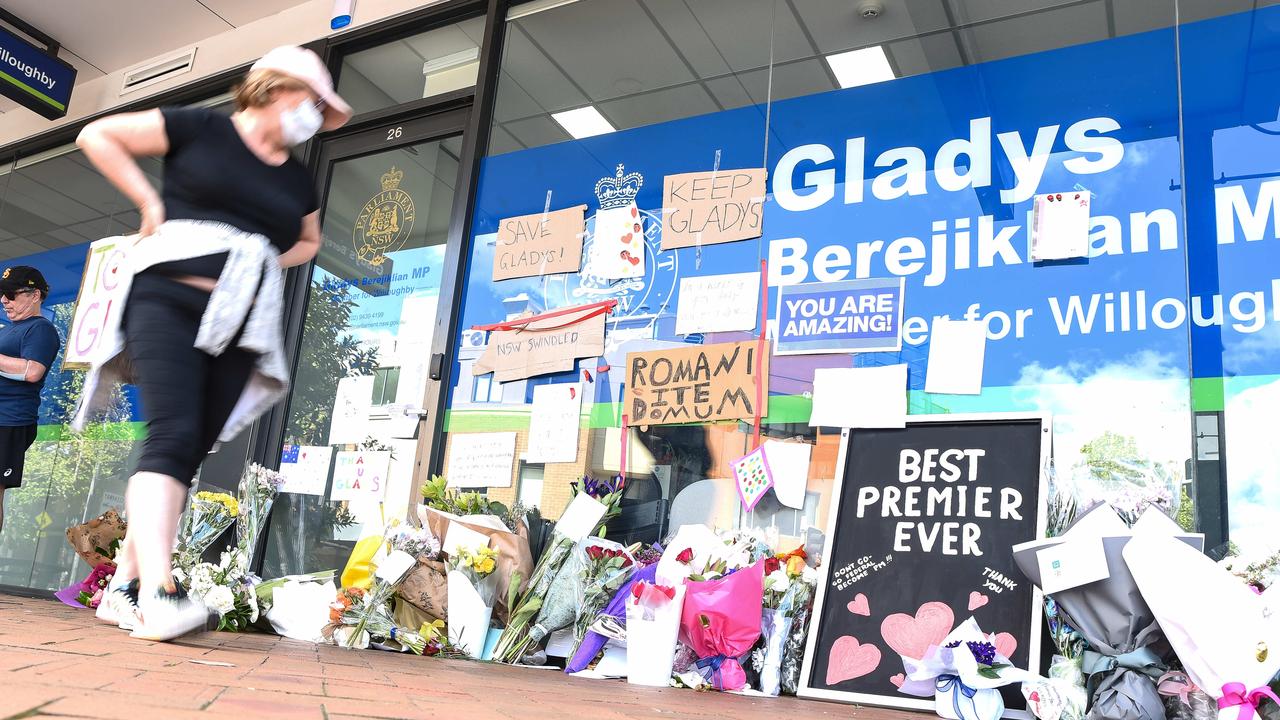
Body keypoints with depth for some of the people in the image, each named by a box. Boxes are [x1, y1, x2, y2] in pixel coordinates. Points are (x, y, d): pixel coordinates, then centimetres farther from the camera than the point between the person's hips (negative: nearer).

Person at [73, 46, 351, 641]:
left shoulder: (298, 180, 18)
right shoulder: (198, 129, 4)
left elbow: (309, 241, 35)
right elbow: (96, 135, 7)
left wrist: (267, 259, 15)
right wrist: (150, 202, -1)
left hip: (241, 325, 5)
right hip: (168, 299, -5)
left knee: (188, 451, 1)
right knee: (171, 435, -21)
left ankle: (125, 585, 8)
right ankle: (158, 592, -28)